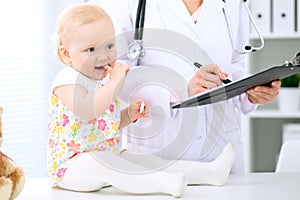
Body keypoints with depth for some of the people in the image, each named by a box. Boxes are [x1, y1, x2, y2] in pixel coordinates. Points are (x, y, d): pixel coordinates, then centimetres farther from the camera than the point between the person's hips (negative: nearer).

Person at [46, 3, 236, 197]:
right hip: (70, 166, -9)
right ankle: (165, 183, -51)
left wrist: (129, 115, 5)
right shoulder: (67, 80, -16)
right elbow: (86, 110, -36)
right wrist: (115, 83, -32)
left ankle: (210, 172, 1)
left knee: (146, 160, 1)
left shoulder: (103, 80, 14)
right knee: (100, 161, -37)